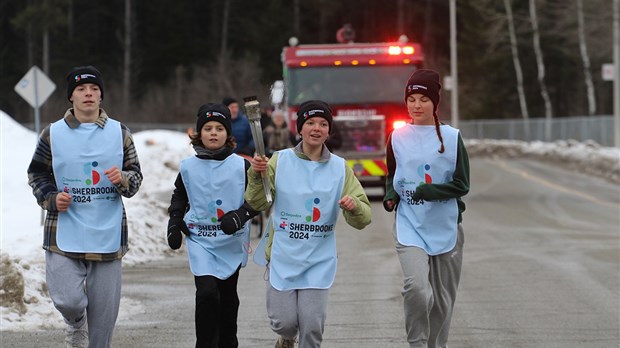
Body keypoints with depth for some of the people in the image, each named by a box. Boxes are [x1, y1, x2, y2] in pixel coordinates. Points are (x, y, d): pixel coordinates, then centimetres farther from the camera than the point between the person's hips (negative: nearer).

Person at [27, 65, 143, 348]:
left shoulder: (119, 133, 6)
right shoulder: (53, 134, 2)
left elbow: (135, 175, 10)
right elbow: (37, 175, 10)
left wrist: (123, 180, -13)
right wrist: (51, 199, -8)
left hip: (107, 234, 2)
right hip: (64, 232, -2)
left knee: (104, 309, 4)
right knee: (67, 300, -13)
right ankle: (76, 323, 22)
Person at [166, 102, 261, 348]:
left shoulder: (241, 166, -4)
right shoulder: (188, 167, 2)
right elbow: (179, 198, 17)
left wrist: (240, 215, -19)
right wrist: (174, 226, 6)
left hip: (231, 242, 1)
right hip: (200, 241, -1)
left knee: (228, 297, 13)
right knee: (207, 292, -17)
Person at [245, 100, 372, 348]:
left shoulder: (339, 168, 2)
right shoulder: (280, 161, 0)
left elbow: (362, 220, 0)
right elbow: (258, 203, -2)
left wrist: (353, 206, -22)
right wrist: (256, 176, -20)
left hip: (319, 261, 1)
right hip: (283, 257, 0)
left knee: (312, 326, -6)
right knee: (284, 322, -2)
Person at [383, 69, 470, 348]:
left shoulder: (451, 137, 0)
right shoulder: (397, 138, 5)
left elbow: (461, 185, -2)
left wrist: (429, 191, -17)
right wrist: (390, 197, -2)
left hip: (446, 227, 1)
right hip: (410, 225, 0)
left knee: (442, 299, 8)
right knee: (417, 288, -22)